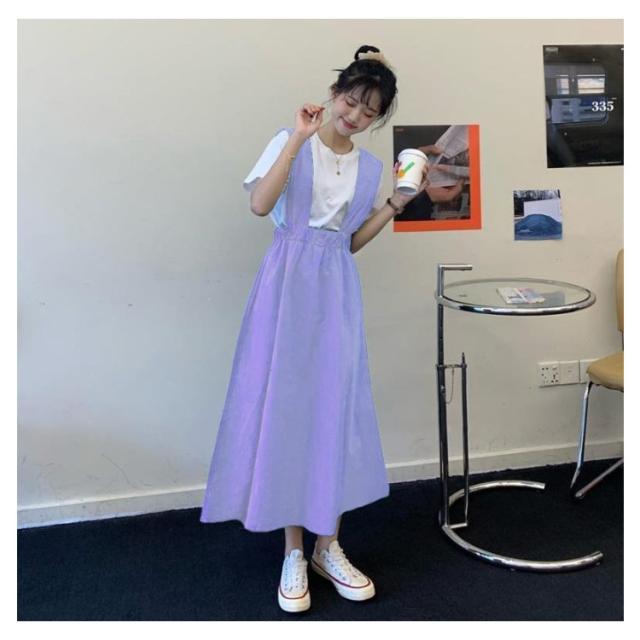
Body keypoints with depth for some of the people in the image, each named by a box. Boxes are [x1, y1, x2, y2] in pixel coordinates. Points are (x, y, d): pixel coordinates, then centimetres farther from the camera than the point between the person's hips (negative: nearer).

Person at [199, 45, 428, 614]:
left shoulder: (369, 165, 13)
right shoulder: (292, 142, 1)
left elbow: (352, 241, 14)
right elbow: (260, 204, -16)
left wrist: (396, 203, 6)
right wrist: (298, 138, -14)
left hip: (337, 291, 4)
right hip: (289, 284, -4)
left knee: (336, 409, 4)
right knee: (285, 405, -1)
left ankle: (329, 546, 18)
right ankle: (294, 552, 12)